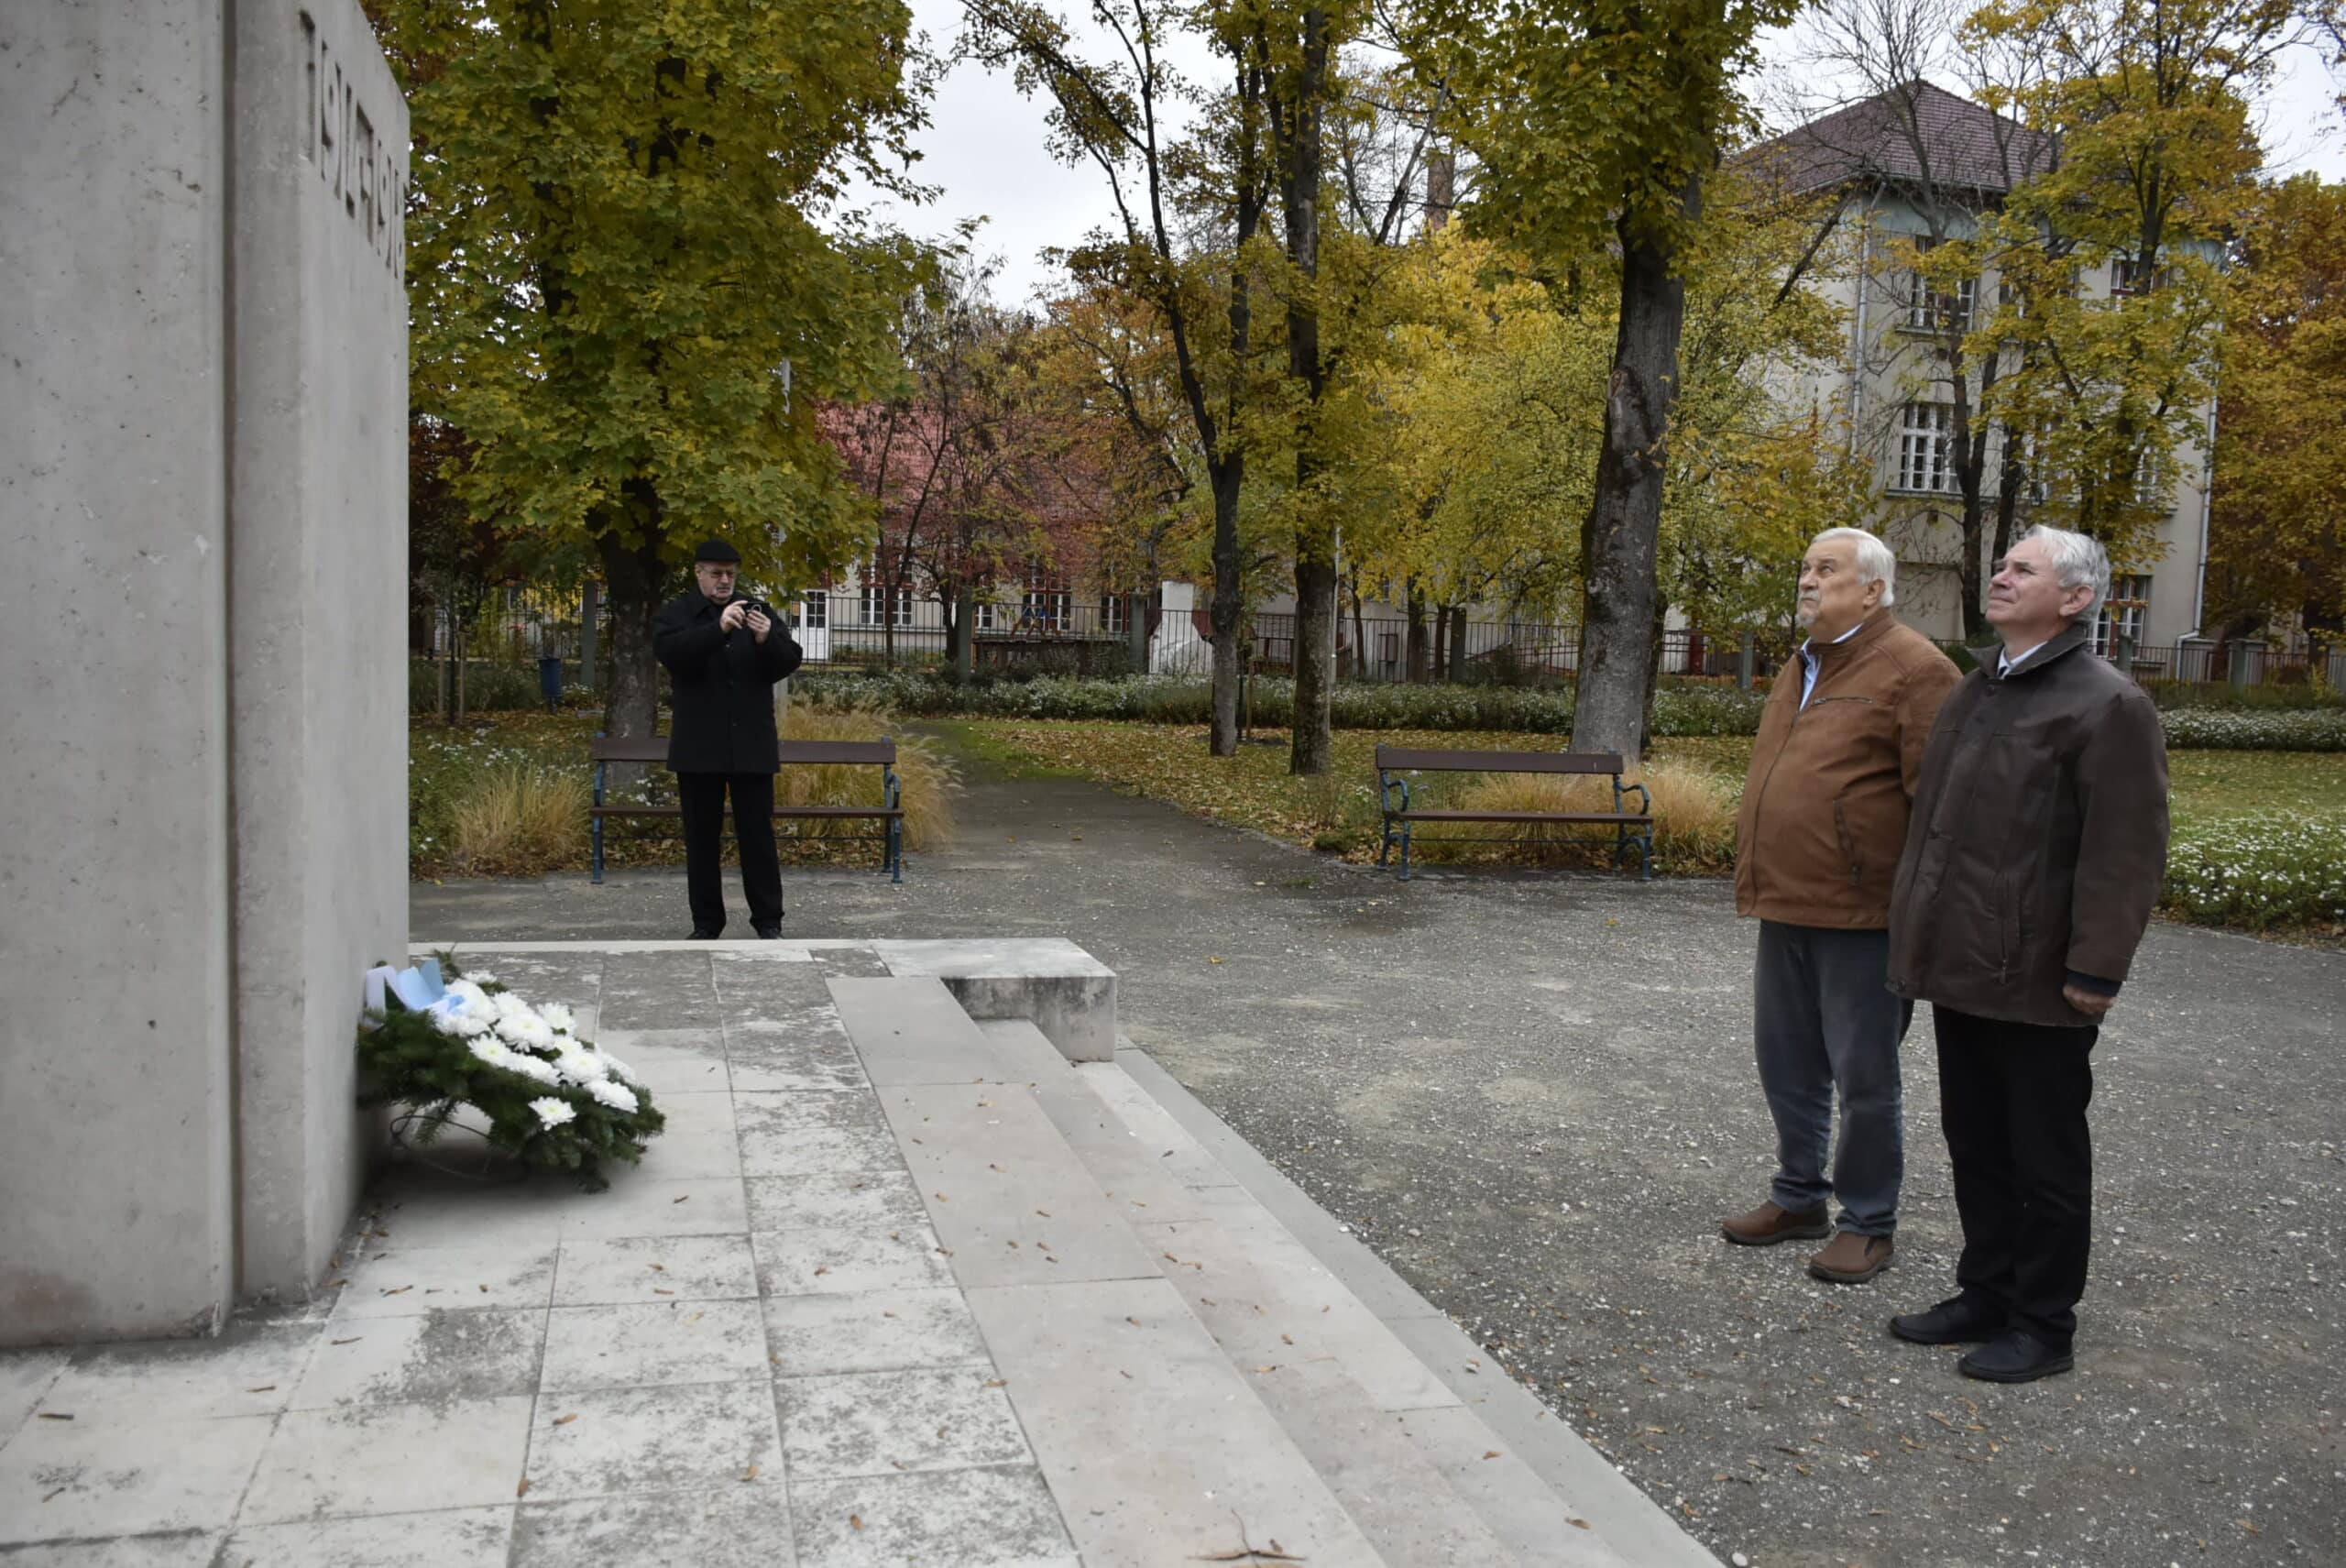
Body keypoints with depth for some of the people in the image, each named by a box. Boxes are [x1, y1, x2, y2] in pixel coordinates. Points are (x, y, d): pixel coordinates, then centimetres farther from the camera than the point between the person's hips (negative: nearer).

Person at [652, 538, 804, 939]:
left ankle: (769, 921, 9)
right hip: (699, 746, -1)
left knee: (758, 834, 3)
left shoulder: (758, 611, 10)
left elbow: (791, 661, 2)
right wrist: (718, 628, -30)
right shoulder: (674, 614, 3)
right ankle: (706, 923, 15)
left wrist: (768, 639, -20)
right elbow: (670, 651, -17)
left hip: (752, 745, 1)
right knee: (702, 837, 6)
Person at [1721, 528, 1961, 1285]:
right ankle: (1799, 1198, 32)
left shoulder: (1912, 670, -12)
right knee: (1787, 1062, 16)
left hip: (1860, 916, -8)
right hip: (1787, 910, 8)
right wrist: (1758, 880, 19)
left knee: (1863, 1078, 4)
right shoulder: (1805, 668, 16)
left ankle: (1868, 1223, 19)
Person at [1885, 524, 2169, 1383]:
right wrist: (1919, 926, 17)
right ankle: (1986, 1294, 31)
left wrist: (2097, 969, -20)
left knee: (2045, 1158, 6)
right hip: (1962, 966, 8)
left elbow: (2126, 853, -17)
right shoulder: (1976, 690, 13)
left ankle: (2045, 1326, 19)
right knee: (1975, 1145, 17)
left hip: (2038, 980, -8)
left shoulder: (2106, 705, -13)